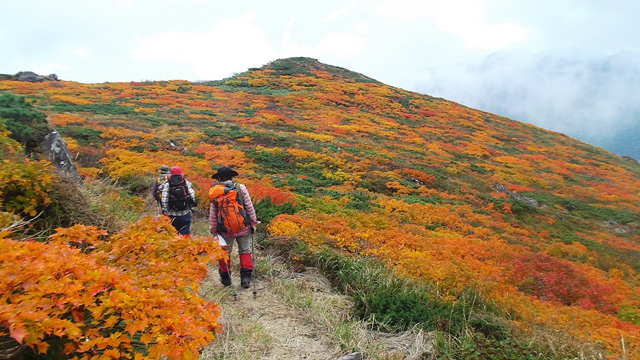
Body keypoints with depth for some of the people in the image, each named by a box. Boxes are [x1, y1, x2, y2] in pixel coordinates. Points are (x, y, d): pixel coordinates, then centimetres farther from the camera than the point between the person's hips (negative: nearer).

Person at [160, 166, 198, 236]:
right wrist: (193, 203, 13)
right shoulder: (186, 183, 2)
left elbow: (164, 199, -5)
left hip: (173, 214, 0)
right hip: (185, 212, 0)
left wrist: (164, 211, -1)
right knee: (185, 233, 4)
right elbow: (192, 196, -2)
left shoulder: (167, 185, 1)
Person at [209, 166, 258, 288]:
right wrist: (253, 222, 6)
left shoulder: (215, 193, -1)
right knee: (245, 251, 15)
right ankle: (245, 277, 10)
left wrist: (213, 231, 10)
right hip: (243, 227, -1)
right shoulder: (240, 188, -5)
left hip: (225, 230, 1)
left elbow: (212, 215, 2)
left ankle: (225, 278, 31)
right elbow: (249, 207, -4)